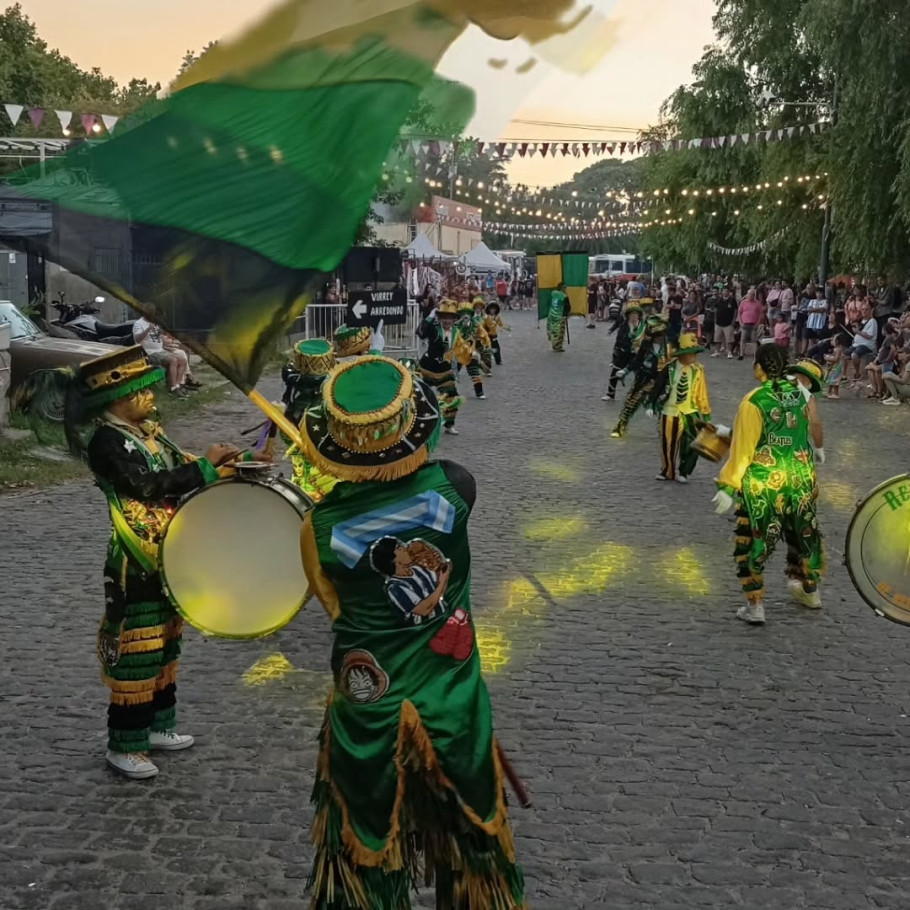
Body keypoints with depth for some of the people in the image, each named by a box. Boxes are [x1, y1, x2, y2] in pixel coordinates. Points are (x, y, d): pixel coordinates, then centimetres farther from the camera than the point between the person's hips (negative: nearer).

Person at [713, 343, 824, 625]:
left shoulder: (754, 402, -16)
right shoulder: (800, 394, 1)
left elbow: (742, 448, -15)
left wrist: (728, 486, -9)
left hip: (764, 484, -5)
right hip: (801, 478, 6)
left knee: (753, 539, 6)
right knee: (804, 534, 22)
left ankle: (755, 605, 6)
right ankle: (810, 590, 40)